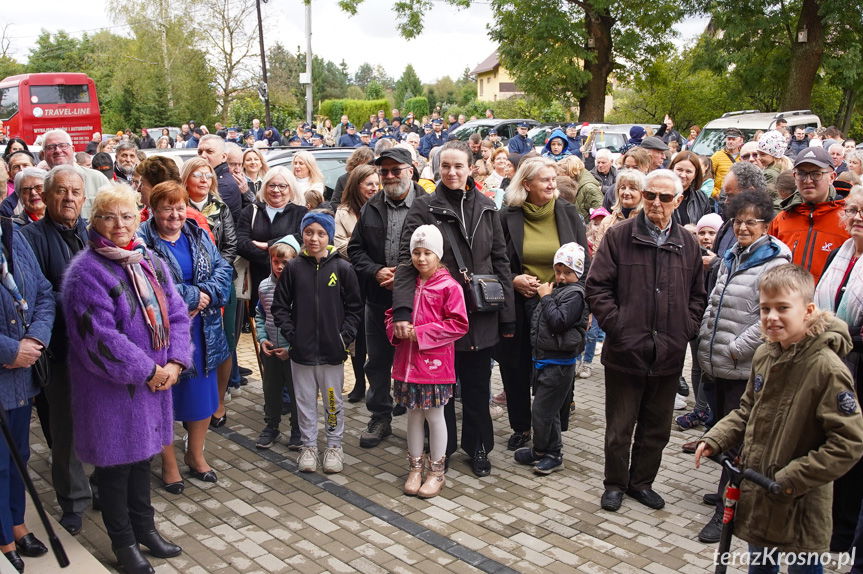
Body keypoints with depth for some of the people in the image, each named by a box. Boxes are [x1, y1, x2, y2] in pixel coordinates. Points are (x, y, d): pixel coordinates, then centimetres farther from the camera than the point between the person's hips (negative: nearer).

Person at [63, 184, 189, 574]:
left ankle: (143, 527, 36)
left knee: (142, 454, 19)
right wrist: (147, 371, -17)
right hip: (110, 386, -6)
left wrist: (174, 363, -10)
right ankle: (123, 541, 26)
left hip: (155, 378, 6)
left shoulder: (150, 263, 5)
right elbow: (99, 337, -22)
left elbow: (175, 315, 4)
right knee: (115, 461, 9)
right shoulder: (87, 271, -16)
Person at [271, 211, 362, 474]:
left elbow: (354, 308, 1)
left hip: (332, 350, -1)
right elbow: (280, 306, 5)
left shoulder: (342, 268, -3)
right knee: (305, 400, 12)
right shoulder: (293, 267, 0)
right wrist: (291, 334, -5)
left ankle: (334, 446, 27)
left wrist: (345, 337, -7)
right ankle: (308, 445, 28)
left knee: (333, 401, 11)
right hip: (301, 350, 1)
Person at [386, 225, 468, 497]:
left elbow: (458, 324, -13)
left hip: (435, 362, -5)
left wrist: (420, 333, -16)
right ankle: (415, 469, 28)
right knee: (413, 415, 14)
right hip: (407, 361, 5)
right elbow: (391, 316, 17)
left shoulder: (449, 286, -9)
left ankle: (436, 472, 21)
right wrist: (396, 329, -6)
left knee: (434, 416, 6)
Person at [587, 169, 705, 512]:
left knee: (657, 428, 16)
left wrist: (686, 331, 0)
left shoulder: (688, 245, 7)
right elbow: (597, 287, -6)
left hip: (669, 355, 4)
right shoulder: (619, 236, -4)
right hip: (625, 352, -3)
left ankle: (641, 482, 34)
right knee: (619, 427, 9)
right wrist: (617, 327, -13)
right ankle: (615, 484, 28)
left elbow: (697, 296, 13)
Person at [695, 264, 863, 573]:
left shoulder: (827, 368, -22)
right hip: (756, 494, 6)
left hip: (799, 505, -6)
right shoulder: (764, 355, 0)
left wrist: (791, 480, -20)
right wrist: (714, 440, 0)